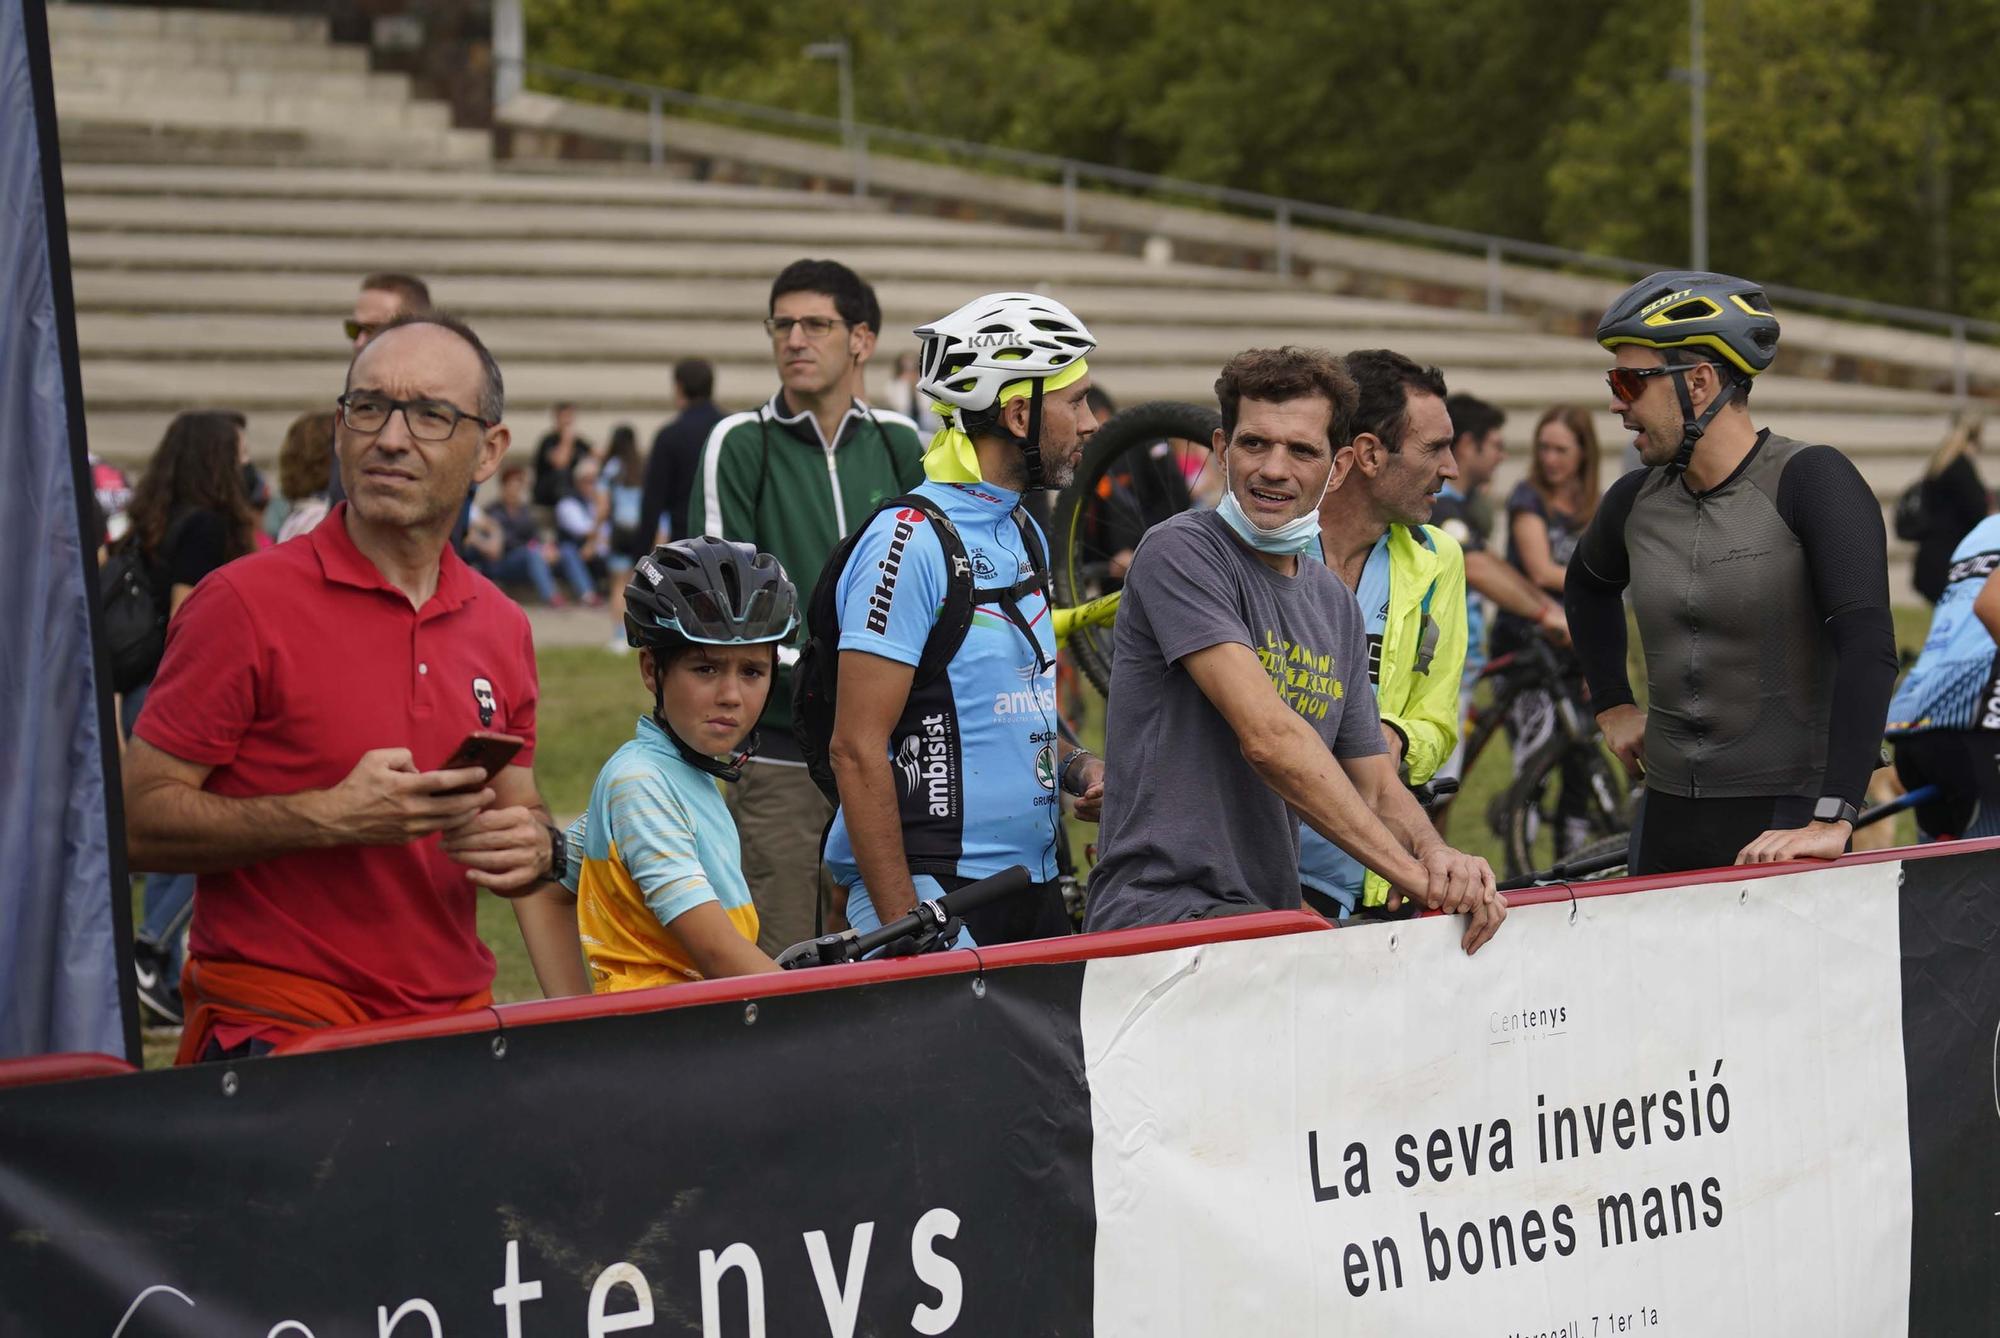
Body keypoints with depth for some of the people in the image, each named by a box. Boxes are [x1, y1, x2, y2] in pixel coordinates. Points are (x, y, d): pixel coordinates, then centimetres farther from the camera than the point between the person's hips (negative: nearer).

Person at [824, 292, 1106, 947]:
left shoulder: (1027, 537, 15)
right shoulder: (911, 541, -14)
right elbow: (857, 750, -18)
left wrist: (1079, 769, 5)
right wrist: (903, 930, -21)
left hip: (1034, 887, 9)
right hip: (937, 892, -9)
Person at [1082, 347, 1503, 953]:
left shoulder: (1336, 606, 18)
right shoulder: (1181, 553, -7)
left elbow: (1376, 789, 19)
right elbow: (1269, 739, -17)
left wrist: (1434, 853, -6)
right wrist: (1410, 872, -18)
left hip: (1271, 919, 9)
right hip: (1165, 914, -9)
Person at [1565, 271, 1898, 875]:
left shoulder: (1812, 481, -11)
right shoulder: (1637, 501, 7)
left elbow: (1868, 645, -22)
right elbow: (1588, 585, 31)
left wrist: (1831, 821, -29)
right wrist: (1612, 706, 20)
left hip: (1784, 829, -5)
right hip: (1666, 821, 5)